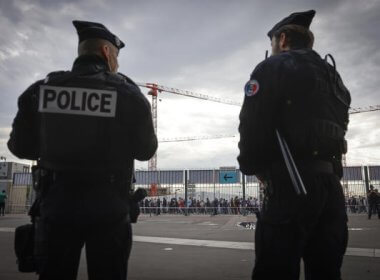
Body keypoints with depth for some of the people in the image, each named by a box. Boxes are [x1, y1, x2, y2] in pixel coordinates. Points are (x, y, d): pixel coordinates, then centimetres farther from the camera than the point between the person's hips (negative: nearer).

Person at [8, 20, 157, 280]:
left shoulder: (41, 89, -1)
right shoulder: (127, 93, -7)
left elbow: (21, 146, 6)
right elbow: (146, 150, -1)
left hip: (57, 203, 2)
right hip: (109, 206, -2)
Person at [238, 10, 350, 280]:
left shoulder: (273, 67, 1)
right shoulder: (333, 77, 23)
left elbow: (253, 125, -9)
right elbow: (336, 128, 18)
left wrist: (252, 167, 5)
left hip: (293, 181, -8)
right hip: (330, 179, 8)